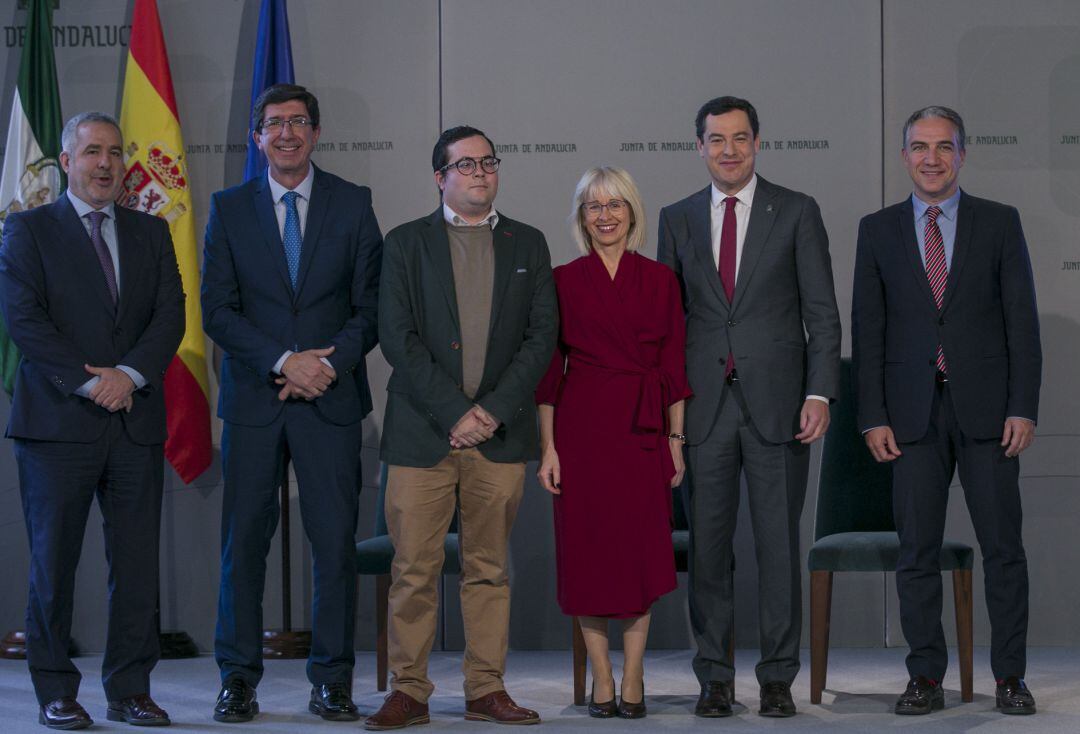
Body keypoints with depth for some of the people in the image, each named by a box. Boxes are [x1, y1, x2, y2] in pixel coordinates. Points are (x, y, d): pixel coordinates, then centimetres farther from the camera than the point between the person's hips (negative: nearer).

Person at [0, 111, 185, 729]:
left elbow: (171, 314, 6)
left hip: (137, 420, 3)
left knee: (138, 561, 2)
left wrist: (129, 373, -11)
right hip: (58, 421, -3)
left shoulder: (151, 233, 16)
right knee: (54, 561, 0)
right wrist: (88, 382, -14)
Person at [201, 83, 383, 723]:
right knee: (244, 540, 1)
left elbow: (372, 304, 5)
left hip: (331, 396, 0)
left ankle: (333, 681, 6)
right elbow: (217, 309, 1)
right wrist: (283, 362, -11)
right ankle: (239, 679, 10)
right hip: (253, 400, 0)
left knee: (336, 541, -2)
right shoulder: (230, 208, 7)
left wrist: (330, 365, -10)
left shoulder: (353, 204, 7)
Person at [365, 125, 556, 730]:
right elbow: (397, 335, -3)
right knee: (414, 568, -2)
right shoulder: (408, 243, 6)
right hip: (423, 431, -2)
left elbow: (542, 336, 5)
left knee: (490, 567, 5)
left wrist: (492, 411, -8)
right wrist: (454, 412, -11)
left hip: (501, 432, 2)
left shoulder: (528, 244, 12)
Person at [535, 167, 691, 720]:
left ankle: (633, 681, 9)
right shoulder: (564, 281, 3)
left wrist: (676, 439, 0)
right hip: (581, 428, -1)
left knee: (641, 552, 0)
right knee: (588, 553, 1)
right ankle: (601, 681, 10)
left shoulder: (659, 280, 6)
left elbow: (674, 363, 6)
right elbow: (549, 368, 2)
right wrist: (548, 446, -3)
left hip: (642, 430, 1)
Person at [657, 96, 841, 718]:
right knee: (708, 544, 4)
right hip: (704, 404, 2)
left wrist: (820, 393, -9)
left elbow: (822, 312, 1)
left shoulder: (797, 212, 3)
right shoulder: (678, 219, 11)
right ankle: (716, 675, 13)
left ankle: (778, 677, 10)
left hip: (776, 403, -2)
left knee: (780, 543, 1)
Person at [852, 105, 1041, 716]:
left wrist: (1024, 408, -7)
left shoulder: (1000, 223, 5)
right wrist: (873, 416, -1)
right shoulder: (878, 231, 8)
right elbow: (868, 329, 6)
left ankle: (1010, 677, 9)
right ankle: (926, 678, 9)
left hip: (987, 407, -1)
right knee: (918, 549, 2)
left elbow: (1023, 321, 1)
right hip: (914, 411, 1)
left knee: (1003, 545, 1)